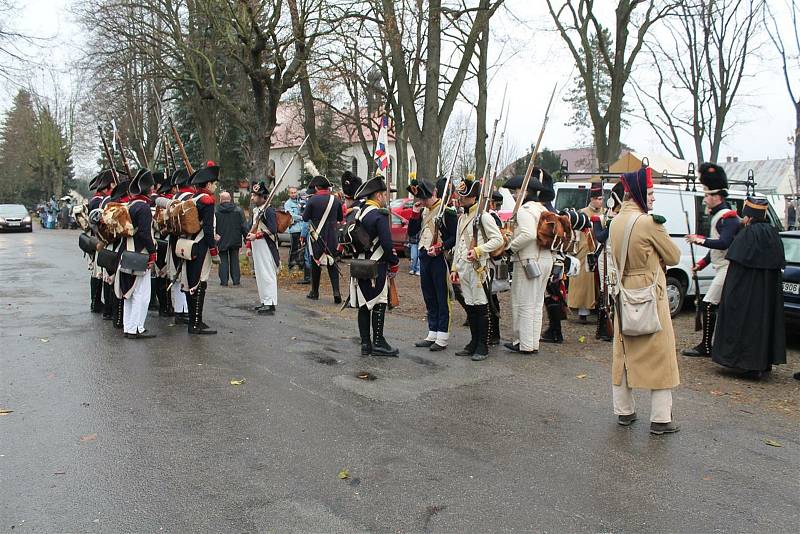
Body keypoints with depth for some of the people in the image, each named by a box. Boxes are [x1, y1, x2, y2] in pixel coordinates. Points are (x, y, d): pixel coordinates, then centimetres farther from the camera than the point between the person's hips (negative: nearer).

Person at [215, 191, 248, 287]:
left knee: (223, 260, 5)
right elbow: (244, 226, 0)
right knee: (234, 260, 10)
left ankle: (224, 281, 4)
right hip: (235, 240, 2)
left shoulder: (216, 211, -7)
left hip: (221, 240, -2)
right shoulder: (238, 210, -1)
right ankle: (236, 280, 10)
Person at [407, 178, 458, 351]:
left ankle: (442, 338, 4)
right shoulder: (422, 211, 12)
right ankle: (432, 335, 21)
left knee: (441, 298, -1)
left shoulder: (447, 211, -10)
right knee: (429, 298, 12)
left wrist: (439, 248, -21)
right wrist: (415, 213, -1)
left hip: (439, 259, -7)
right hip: (424, 258, 7)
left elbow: (455, 236, -12)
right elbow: (411, 231, 11)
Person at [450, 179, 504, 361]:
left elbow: (498, 239, -12)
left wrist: (478, 250, -19)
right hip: (463, 269, 8)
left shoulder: (483, 216, -8)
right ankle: (474, 343, 23)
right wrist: (454, 268, 16)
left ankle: (483, 347, 5)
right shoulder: (461, 218, 18)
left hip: (478, 269, -8)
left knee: (481, 308, -2)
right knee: (469, 307, 13)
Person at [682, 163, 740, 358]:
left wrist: (700, 240, -26)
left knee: (708, 305, -10)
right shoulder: (718, 215, 17)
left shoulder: (728, 217, -15)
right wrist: (703, 262, 18)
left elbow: (724, 243, -28)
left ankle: (705, 347, -5)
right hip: (722, 268, 10)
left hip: (727, 268, -10)